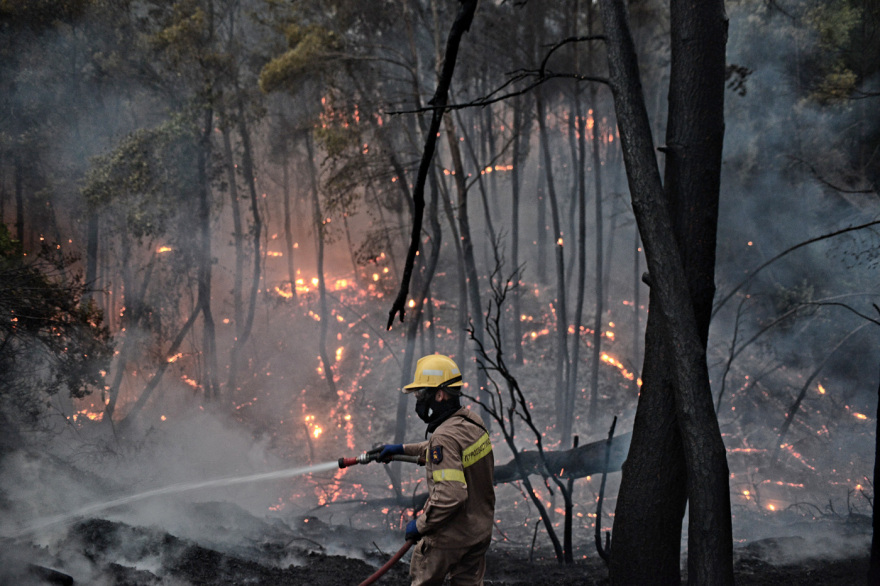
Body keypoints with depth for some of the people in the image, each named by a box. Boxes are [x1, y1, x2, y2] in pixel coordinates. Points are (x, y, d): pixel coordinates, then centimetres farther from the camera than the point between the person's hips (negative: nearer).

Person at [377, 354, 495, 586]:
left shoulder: (445, 437, -26)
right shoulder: (473, 421, 1)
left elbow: (450, 495, -33)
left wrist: (420, 525, -19)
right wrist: (404, 449, 29)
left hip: (449, 536, -7)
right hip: (480, 530, 8)